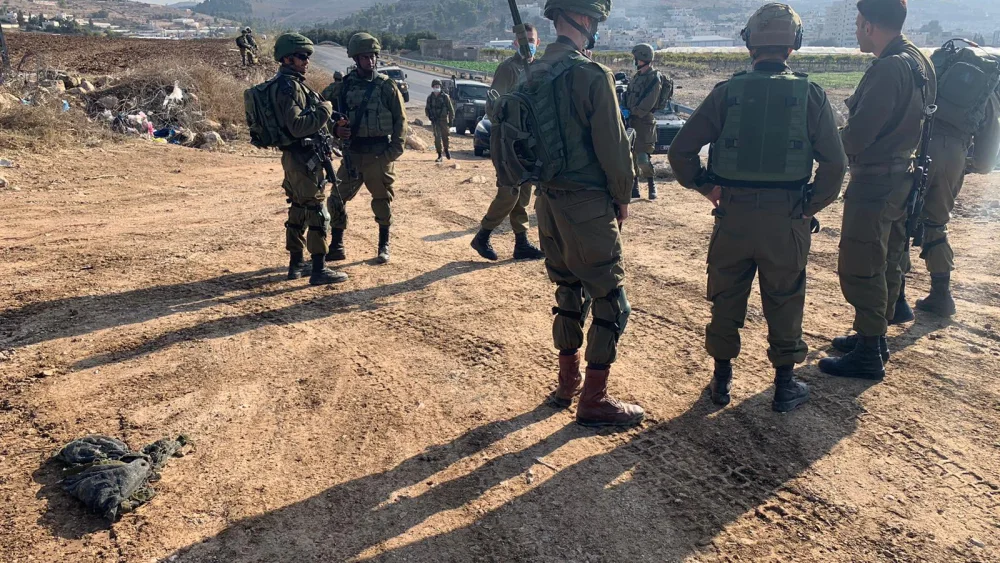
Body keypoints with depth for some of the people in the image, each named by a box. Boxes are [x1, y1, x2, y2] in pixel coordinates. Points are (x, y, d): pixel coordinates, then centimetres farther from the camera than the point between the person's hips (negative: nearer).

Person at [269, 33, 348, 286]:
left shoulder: (293, 84, 16)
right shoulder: (289, 86, -16)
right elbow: (297, 126, -25)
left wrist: (332, 123, 11)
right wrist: (324, 111, -17)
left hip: (298, 158, 11)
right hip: (303, 158, -11)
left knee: (299, 209, 15)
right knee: (317, 212, -8)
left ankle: (296, 264, 23)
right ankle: (319, 270, -5)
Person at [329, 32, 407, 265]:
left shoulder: (386, 86, -3)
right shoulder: (345, 85, 6)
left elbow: (400, 119, -2)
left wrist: (394, 151, -9)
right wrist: (337, 129, -8)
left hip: (379, 154, -3)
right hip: (352, 152, 3)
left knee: (382, 201, 6)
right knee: (336, 199, 2)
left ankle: (384, 246, 23)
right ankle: (336, 246, 15)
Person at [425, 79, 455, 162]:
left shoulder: (445, 97, -2)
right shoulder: (430, 98, 6)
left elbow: (451, 109, -1)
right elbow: (427, 109, 15)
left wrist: (451, 120, -5)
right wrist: (429, 116, -2)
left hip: (444, 120, -2)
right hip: (435, 121, 2)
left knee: (445, 136, 4)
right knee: (437, 137, -4)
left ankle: (446, 149, 32)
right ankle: (439, 156, 0)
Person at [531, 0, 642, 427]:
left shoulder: (534, 74, 6)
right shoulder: (593, 75, -17)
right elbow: (613, 146, -14)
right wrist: (623, 196, 0)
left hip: (548, 200, 8)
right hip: (588, 205, -8)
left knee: (569, 292, 20)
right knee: (611, 302, 3)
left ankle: (568, 384, 30)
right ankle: (594, 401, 10)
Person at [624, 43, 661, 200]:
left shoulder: (654, 78, -10)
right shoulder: (636, 77, 16)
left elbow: (647, 103, -18)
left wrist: (631, 112, -18)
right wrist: (624, 109, 4)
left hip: (644, 123, -8)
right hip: (631, 122, 8)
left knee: (643, 158, -11)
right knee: (631, 157, 9)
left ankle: (652, 186, 7)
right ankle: (634, 188, 18)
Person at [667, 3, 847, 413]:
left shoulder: (728, 92, -3)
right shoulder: (810, 94, -4)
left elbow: (680, 151, -6)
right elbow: (835, 163, -9)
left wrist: (705, 187, 6)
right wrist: (813, 205, 3)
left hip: (733, 214, 1)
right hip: (786, 218, 0)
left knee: (725, 300, 15)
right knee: (784, 303, 13)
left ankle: (722, 379, 26)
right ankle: (785, 386, 23)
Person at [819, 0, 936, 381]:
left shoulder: (888, 70, -23)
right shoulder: (920, 63, 8)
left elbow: (857, 137, -24)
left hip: (873, 184, -10)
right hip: (902, 176, 10)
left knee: (859, 270, -1)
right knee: (886, 264, 19)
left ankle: (868, 357, 7)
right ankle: (876, 337, 33)